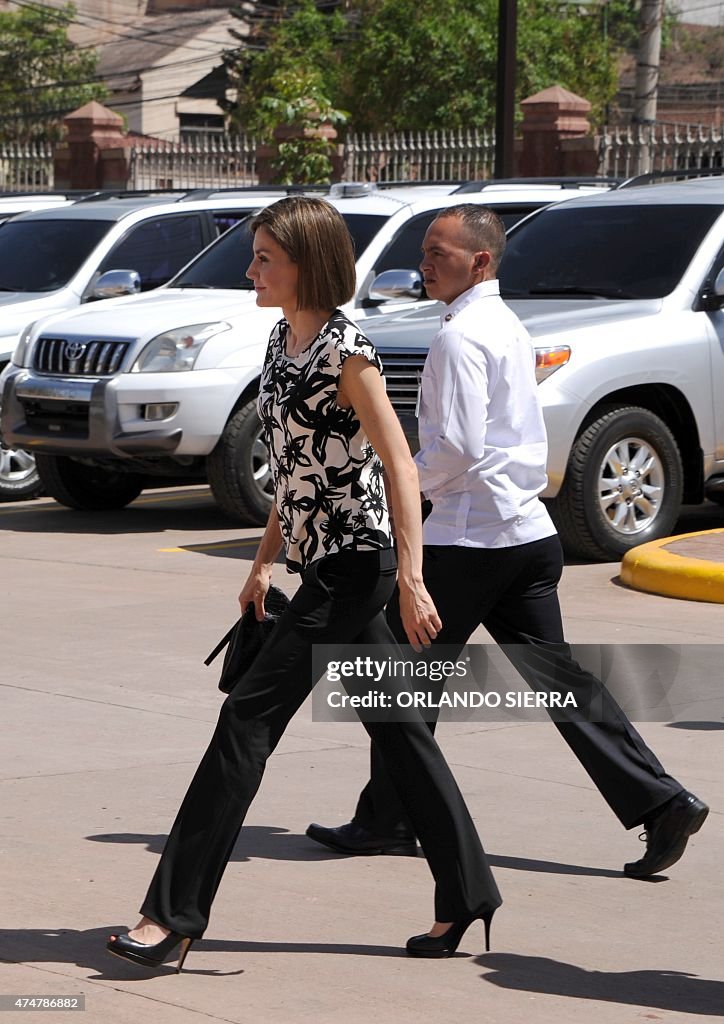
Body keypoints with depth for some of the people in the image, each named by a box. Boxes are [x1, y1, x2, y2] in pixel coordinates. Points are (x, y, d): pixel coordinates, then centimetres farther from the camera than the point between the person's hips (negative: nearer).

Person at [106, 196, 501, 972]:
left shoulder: (346, 352, -16)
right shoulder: (283, 339, 11)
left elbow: (400, 465, -18)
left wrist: (411, 579, -22)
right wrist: (266, 560, 21)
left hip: (351, 564, -9)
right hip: (323, 563, 9)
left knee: (248, 719, -10)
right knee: (396, 728, 11)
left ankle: (175, 915, -7)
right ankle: (466, 896, 18)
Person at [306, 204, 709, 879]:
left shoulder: (460, 336, -13)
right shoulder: (507, 327, 17)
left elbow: (457, 446, -20)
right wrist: (421, 482, 20)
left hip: (470, 537, -9)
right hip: (528, 531, 9)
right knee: (557, 678, 6)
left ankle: (386, 822, 13)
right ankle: (660, 804, -1)